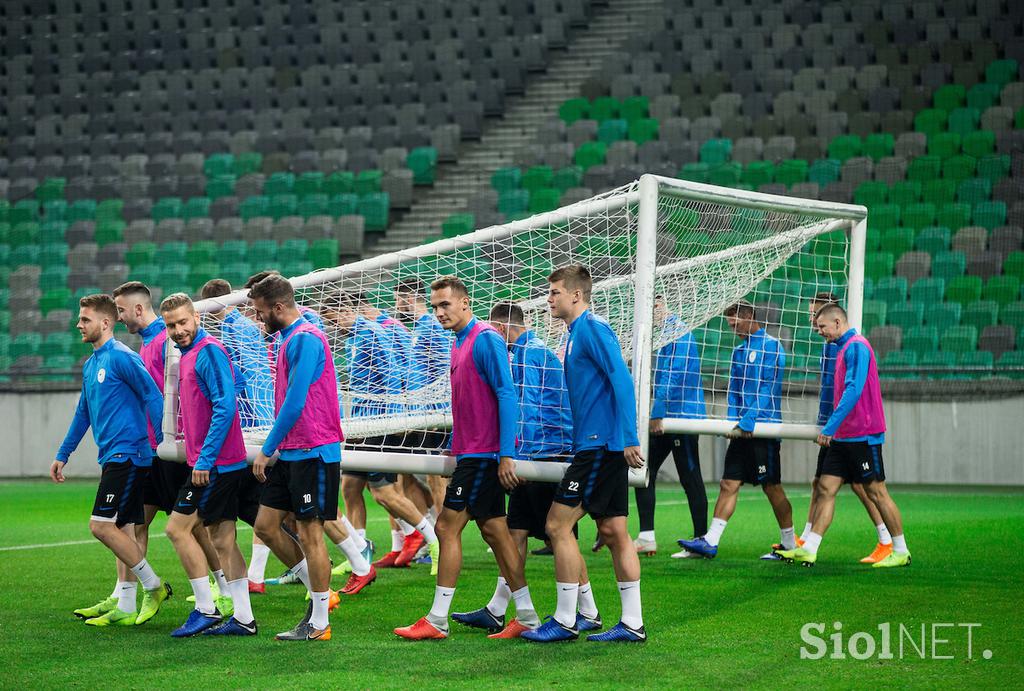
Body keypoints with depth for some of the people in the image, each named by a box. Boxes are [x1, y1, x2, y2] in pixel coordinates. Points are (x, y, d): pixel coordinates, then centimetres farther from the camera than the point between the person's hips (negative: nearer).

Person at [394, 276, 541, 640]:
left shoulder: (486, 339, -13)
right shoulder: (460, 343, 15)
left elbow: (507, 395, -18)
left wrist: (506, 453, -22)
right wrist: (456, 451, 22)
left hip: (483, 453, -9)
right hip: (470, 453, 9)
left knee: (448, 527, -7)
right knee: (493, 530, 9)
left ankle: (437, 621, -3)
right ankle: (527, 617, 12)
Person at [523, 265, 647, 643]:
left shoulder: (592, 328, -11)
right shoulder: (577, 333, 19)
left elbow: (622, 381, -19)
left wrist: (628, 439, -22)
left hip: (601, 445, -10)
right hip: (598, 445, 10)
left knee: (558, 524, -8)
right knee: (613, 531, 8)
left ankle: (565, 621, -3)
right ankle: (632, 623, 9)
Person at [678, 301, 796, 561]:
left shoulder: (771, 346, -8)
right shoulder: (739, 351, 17)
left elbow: (768, 389, -15)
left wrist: (748, 421, -20)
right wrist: (733, 420, 2)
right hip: (741, 430, 7)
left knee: (772, 488, -1)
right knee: (728, 484, 1)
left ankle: (790, 545, 10)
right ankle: (710, 541, -2)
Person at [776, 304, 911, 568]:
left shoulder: (857, 346, -14)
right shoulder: (844, 348, 16)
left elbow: (853, 390, -23)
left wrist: (831, 426, -26)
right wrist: (832, 429, 20)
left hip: (863, 436, -9)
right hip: (843, 436, 9)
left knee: (876, 492, -2)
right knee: (825, 489, 2)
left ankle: (901, 552, 7)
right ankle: (809, 549, 0)